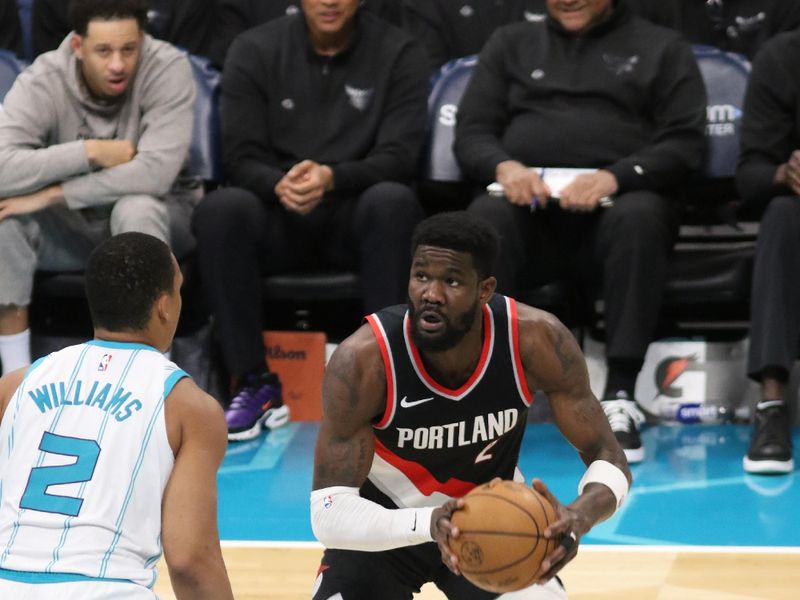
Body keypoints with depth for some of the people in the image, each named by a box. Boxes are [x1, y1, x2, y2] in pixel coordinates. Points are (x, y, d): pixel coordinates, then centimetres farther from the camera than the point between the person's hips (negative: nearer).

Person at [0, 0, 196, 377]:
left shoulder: (167, 69, -22)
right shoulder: (43, 81, -18)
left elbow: (155, 173, -34)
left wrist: (50, 196, -33)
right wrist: (91, 151, -33)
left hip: (149, 217, -2)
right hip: (70, 227, 2)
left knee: (136, 207, -37)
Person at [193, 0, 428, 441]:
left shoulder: (398, 54, 1)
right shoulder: (255, 51, 4)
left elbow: (398, 157, -9)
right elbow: (240, 158, -3)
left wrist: (332, 179, -30)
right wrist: (279, 185, -27)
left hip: (356, 219, -1)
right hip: (278, 219, 1)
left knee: (393, 201, -35)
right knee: (220, 209, -31)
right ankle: (254, 382, -25)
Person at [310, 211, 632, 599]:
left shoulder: (537, 341, -26)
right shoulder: (363, 360, -32)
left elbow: (607, 458, -18)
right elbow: (329, 512, -31)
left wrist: (580, 516, -42)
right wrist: (426, 523, -50)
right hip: (384, 526, -2)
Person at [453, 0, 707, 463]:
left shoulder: (662, 48, 17)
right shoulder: (511, 44, 25)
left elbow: (684, 143, 3)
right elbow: (472, 133, 15)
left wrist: (616, 176, -17)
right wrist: (503, 167, -10)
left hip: (615, 206, -1)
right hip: (529, 210, 1)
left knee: (639, 215, -36)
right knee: (488, 216, -33)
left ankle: (619, 399, -38)